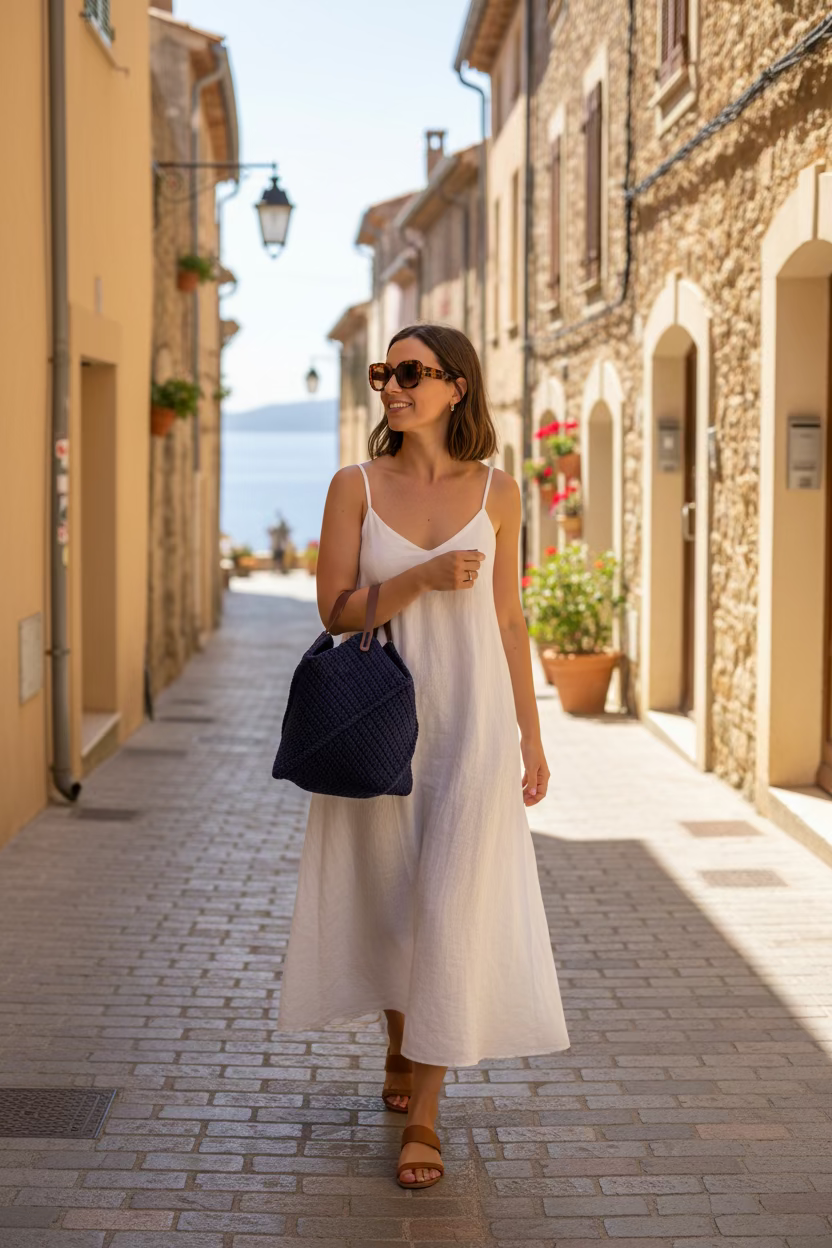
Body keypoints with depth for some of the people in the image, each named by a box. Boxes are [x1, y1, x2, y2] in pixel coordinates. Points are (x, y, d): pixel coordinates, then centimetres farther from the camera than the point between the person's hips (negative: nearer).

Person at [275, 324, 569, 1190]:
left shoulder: (496, 493, 2)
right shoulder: (355, 485, -1)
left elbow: (507, 620, 7)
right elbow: (335, 609, -6)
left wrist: (530, 736, 6)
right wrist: (423, 577, -22)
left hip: (471, 720, 0)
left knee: (453, 908, -6)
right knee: (388, 900, 13)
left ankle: (423, 1113, 0)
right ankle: (400, 1044, 39)